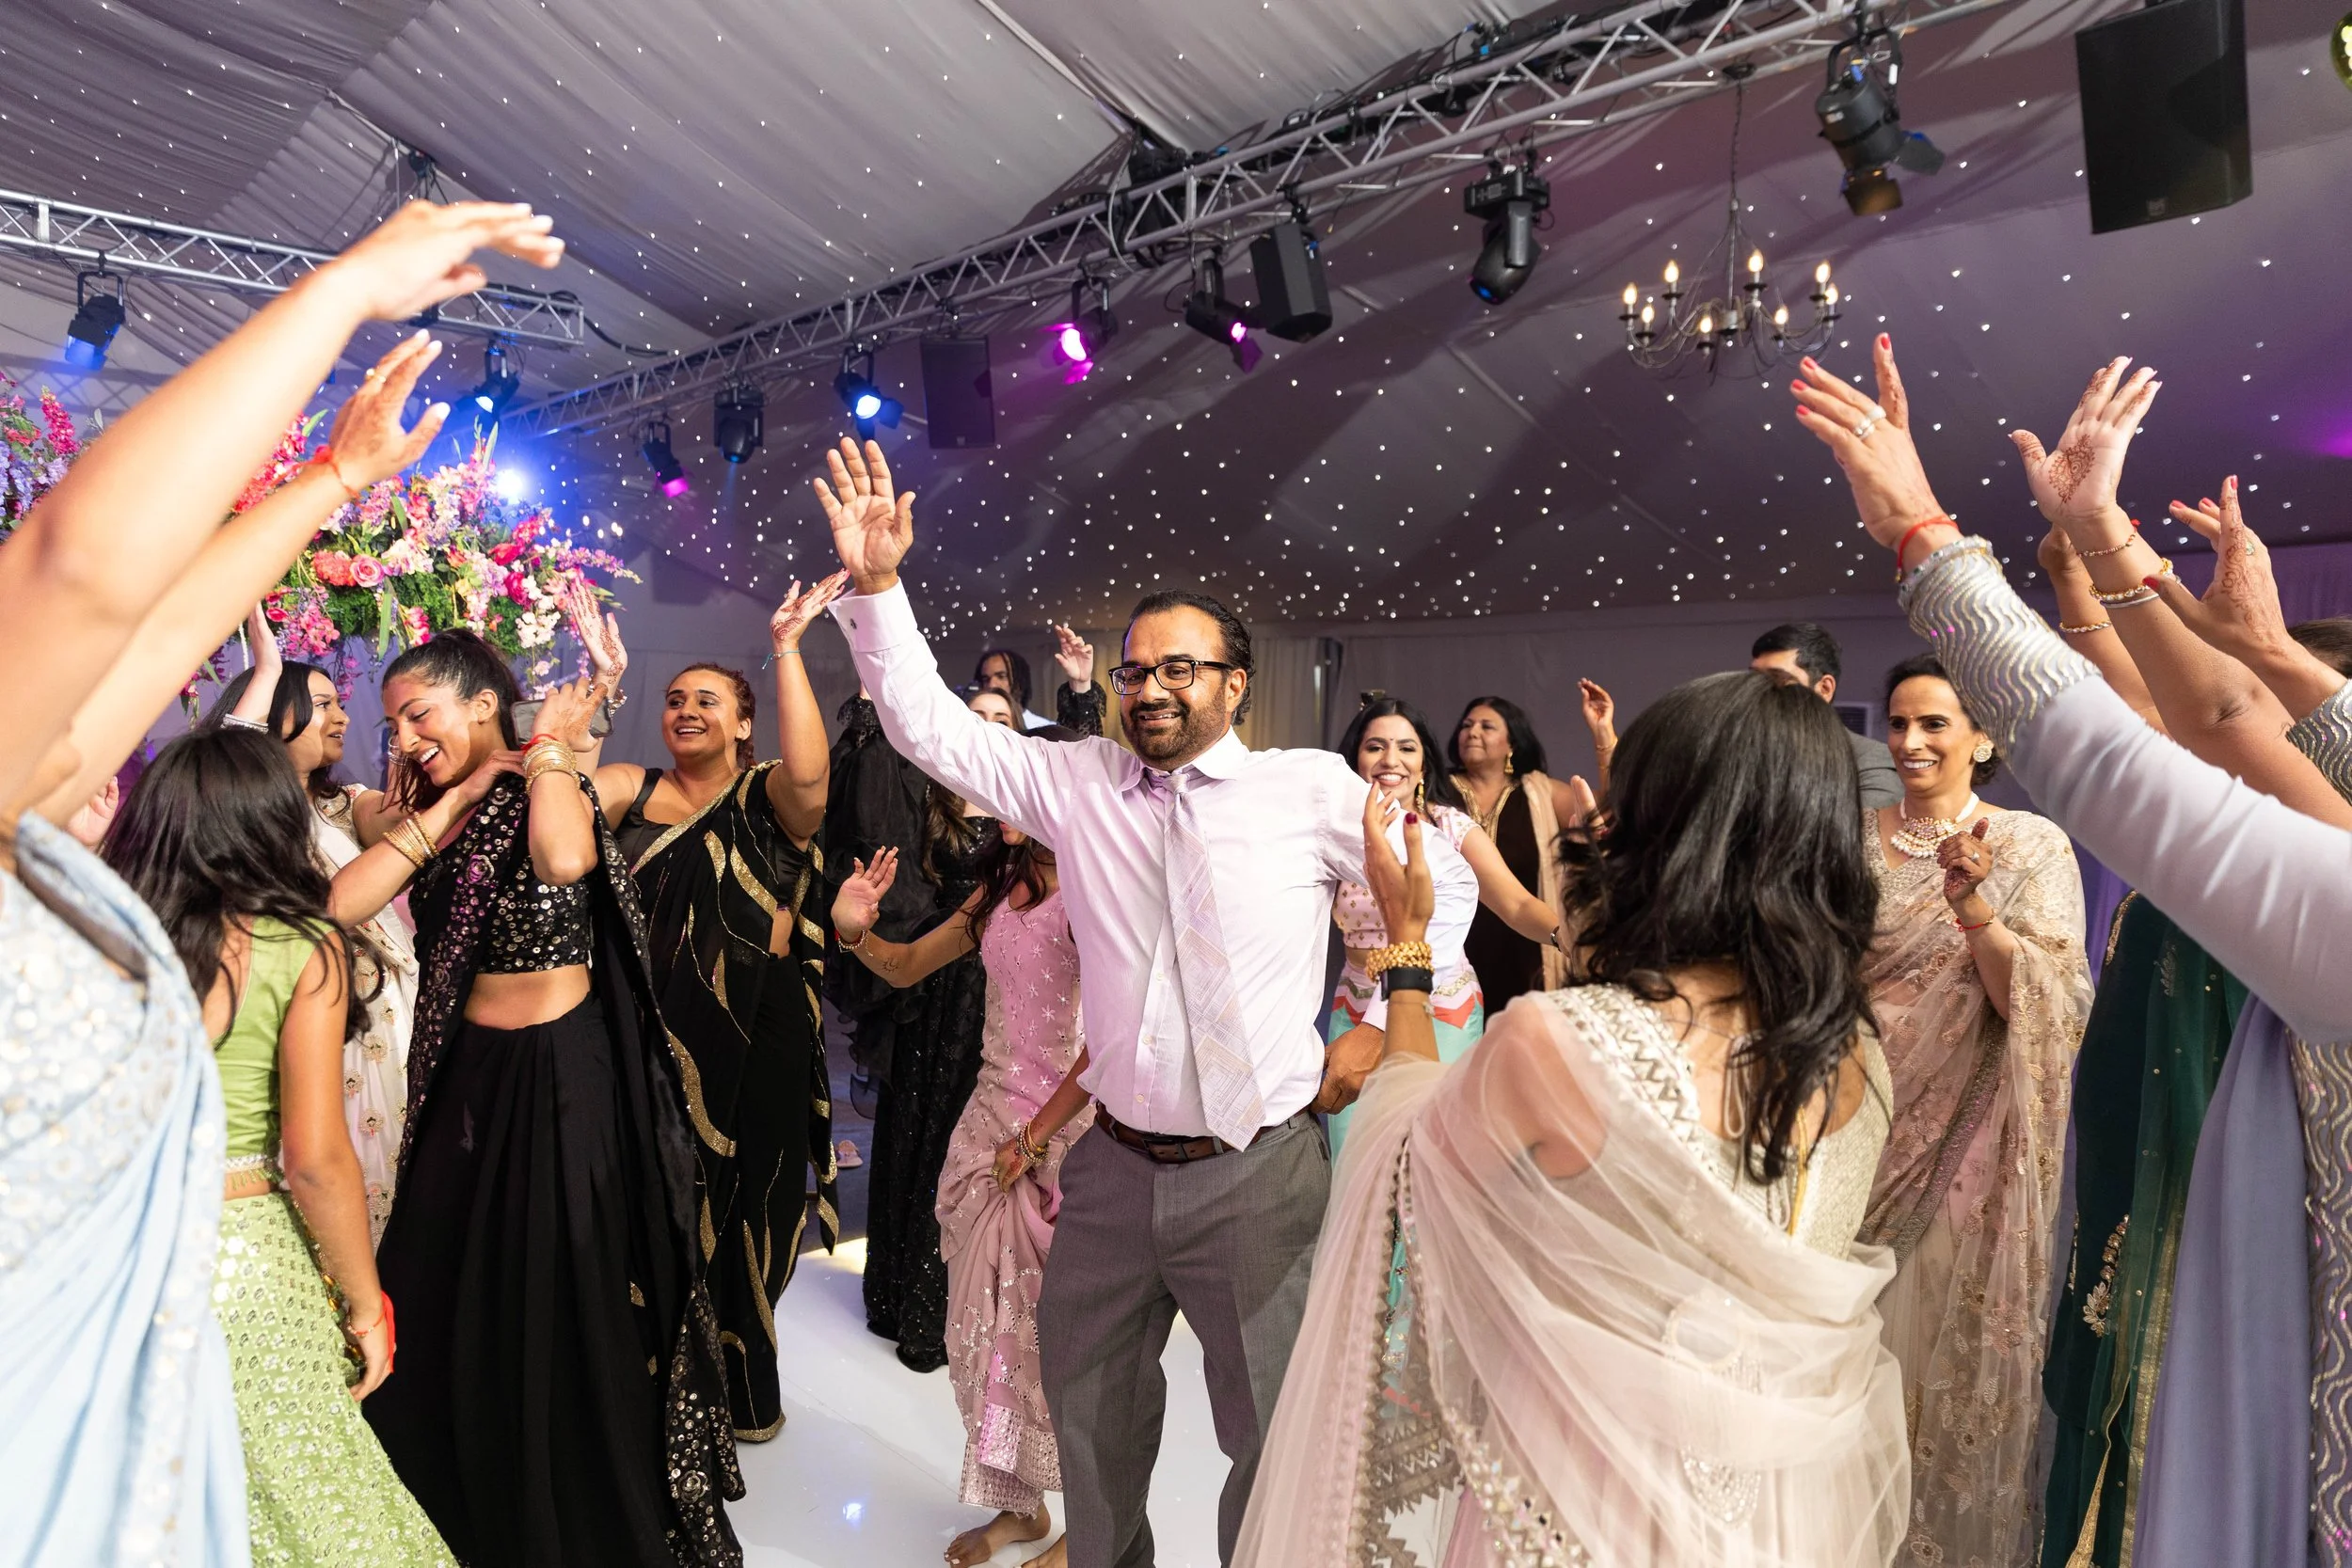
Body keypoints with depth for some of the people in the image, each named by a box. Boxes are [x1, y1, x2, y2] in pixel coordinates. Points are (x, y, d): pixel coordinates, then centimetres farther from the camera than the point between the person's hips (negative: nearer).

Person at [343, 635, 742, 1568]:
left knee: (566, 1309, 7)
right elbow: (340, 901, -10)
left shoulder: (552, 787, -12)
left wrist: (549, 749, -21)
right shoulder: (433, 811, 6)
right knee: (444, 1307, 18)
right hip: (471, 1072, 7)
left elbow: (565, 860, -37)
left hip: (565, 1073, -6)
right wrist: (455, 799, -9)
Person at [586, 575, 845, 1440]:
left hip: (754, 1039, -2)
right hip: (654, 1033, 2)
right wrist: (602, 680, -18)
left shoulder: (768, 797, -3)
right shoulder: (635, 791, 6)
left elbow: (809, 772, -25)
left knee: (740, 1210, 12)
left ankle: (742, 1386, 34)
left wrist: (787, 648, -27)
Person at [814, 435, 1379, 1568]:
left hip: (1260, 1175, -3)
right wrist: (875, 586, -10)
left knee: (1275, 1427, 11)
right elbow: (930, 727, -1)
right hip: (1115, 1166, 4)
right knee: (1089, 1401, 23)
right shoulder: (1076, 782, 2)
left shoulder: (1315, 791, -6)